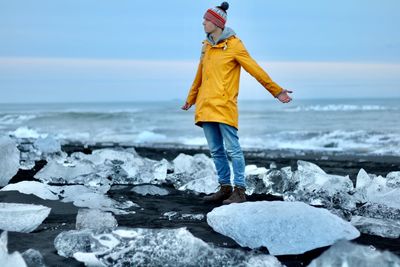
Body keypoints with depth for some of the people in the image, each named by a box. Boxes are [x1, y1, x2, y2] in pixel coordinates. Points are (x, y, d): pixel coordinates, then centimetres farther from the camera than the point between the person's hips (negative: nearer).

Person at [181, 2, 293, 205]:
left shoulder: (233, 45, -4)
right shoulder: (207, 46, 16)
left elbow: (255, 70, -5)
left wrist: (276, 91, -6)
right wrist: (190, 99, 35)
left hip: (224, 106, -7)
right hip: (205, 107, 7)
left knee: (232, 148, -6)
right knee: (216, 150, 9)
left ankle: (239, 190, -2)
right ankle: (225, 188, 18)